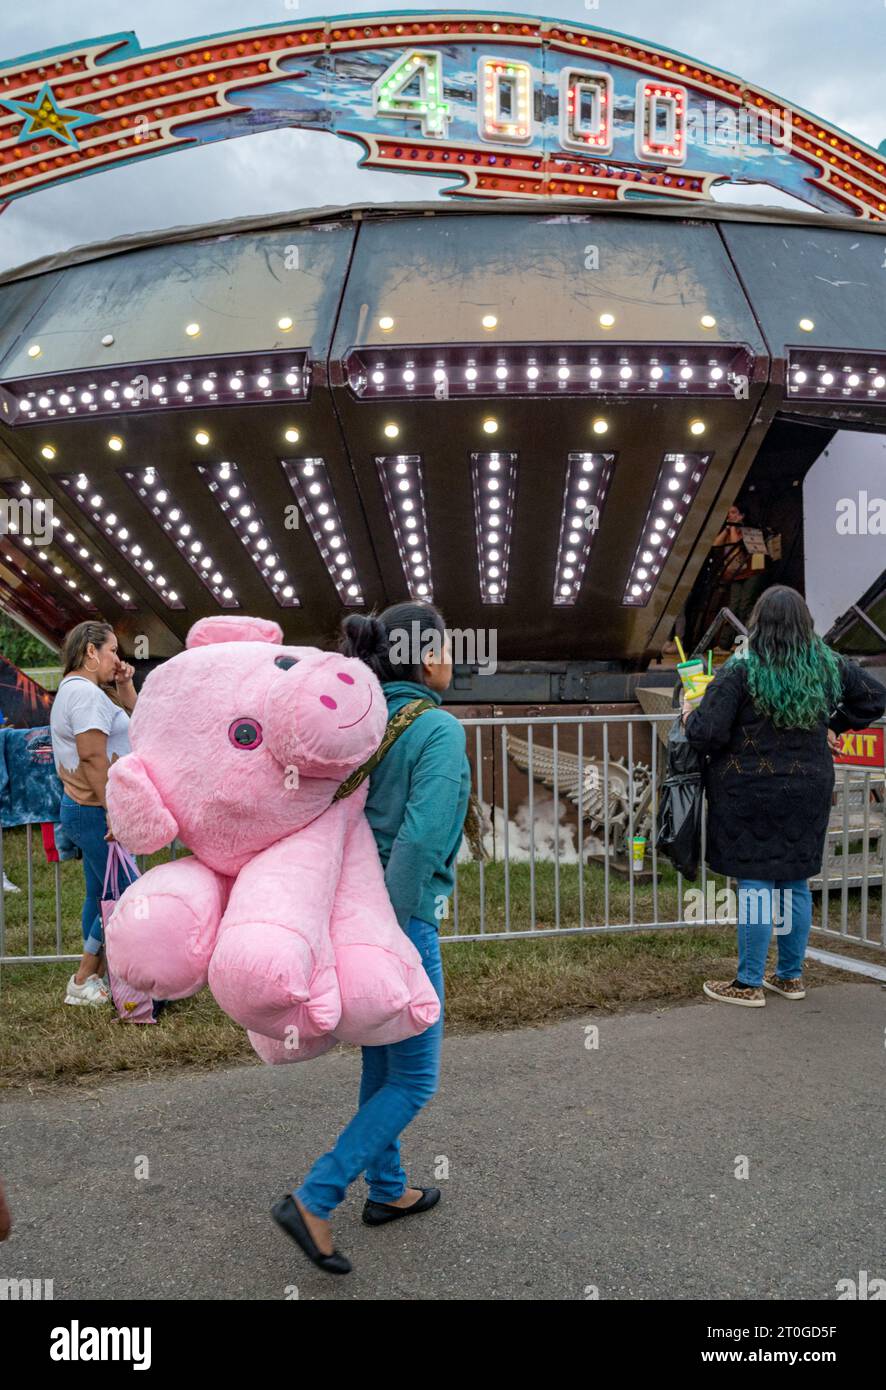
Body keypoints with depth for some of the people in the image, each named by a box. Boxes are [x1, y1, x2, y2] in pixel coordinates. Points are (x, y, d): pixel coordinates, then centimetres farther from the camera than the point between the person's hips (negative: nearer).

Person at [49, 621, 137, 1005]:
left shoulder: (82, 689, 17)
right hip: (94, 811, -11)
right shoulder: (84, 691, -17)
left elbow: (132, 713, 26)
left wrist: (124, 683, 10)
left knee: (100, 895, 14)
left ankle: (97, 976, 21)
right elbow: (93, 756, -23)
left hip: (86, 810, 11)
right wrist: (111, 810, -23)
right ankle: (82, 982, 3)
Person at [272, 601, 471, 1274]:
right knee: (414, 1081, 9)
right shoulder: (439, 730, -17)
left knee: (382, 1063, 23)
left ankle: (388, 1190, 40)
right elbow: (420, 839, -26)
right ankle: (313, 1201, 8)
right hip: (399, 919, -8)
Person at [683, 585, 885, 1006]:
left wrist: (689, 716, 2)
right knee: (796, 883, 15)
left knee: (754, 884, 2)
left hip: (751, 795, -5)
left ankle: (749, 984, 11)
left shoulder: (740, 671, -16)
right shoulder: (829, 667, 1)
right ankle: (790, 977, 27)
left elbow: (707, 734, -18)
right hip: (808, 793, 5)